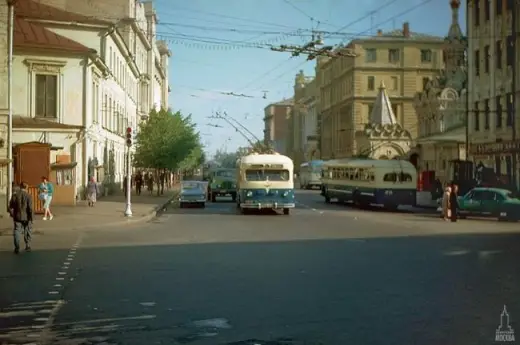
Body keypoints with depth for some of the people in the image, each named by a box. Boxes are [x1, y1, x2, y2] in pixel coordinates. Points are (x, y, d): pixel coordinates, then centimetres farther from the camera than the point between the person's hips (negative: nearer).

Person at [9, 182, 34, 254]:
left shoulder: (15, 195, -2)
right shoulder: (28, 196, -10)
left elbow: (11, 206, 2)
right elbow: (30, 208, -14)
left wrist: (12, 214, 19)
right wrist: (31, 217, -7)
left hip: (17, 217, 1)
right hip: (26, 217, -1)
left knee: (17, 232, 4)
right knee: (27, 232, 14)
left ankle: (17, 248, -7)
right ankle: (27, 246, 19)